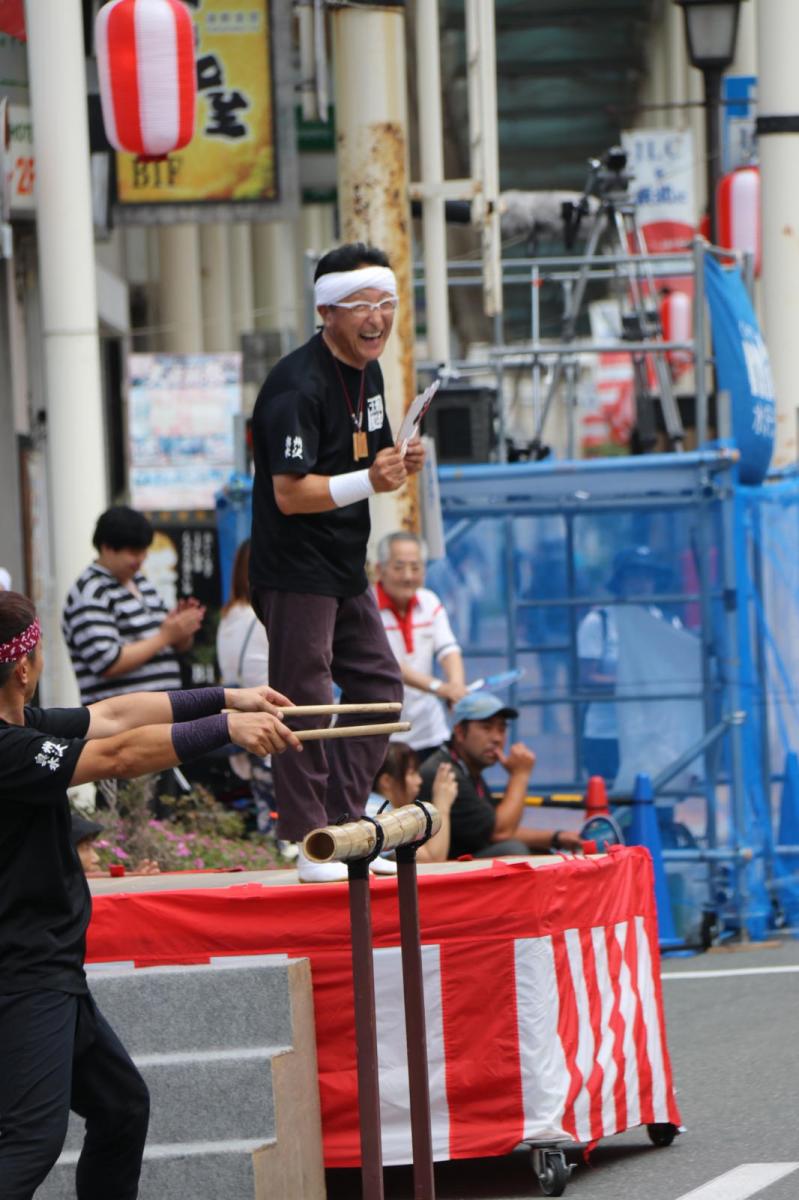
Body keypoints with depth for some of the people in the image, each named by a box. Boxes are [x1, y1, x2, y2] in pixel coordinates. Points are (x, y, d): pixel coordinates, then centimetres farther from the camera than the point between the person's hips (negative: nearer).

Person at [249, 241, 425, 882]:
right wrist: (369, 480, -32)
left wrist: (399, 462, 0)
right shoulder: (298, 386, -20)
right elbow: (290, 492, -23)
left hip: (345, 570, 10)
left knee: (380, 686, 12)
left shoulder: (366, 371, 10)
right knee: (307, 704, -7)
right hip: (295, 571, -10)